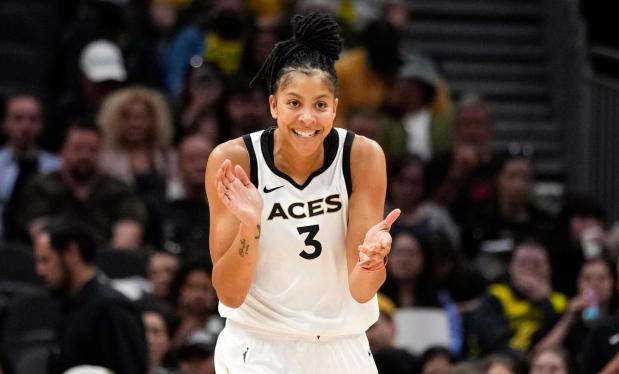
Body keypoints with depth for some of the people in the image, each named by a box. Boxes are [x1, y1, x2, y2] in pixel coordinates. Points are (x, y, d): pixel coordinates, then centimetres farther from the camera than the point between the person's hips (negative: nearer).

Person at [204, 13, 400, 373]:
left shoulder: (363, 156, -13)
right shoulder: (234, 160, -16)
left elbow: (361, 290, -14)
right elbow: (230, 295, -16)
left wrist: (372, 258, -35)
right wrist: (249, 226, -32)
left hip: (342, 345, 2)